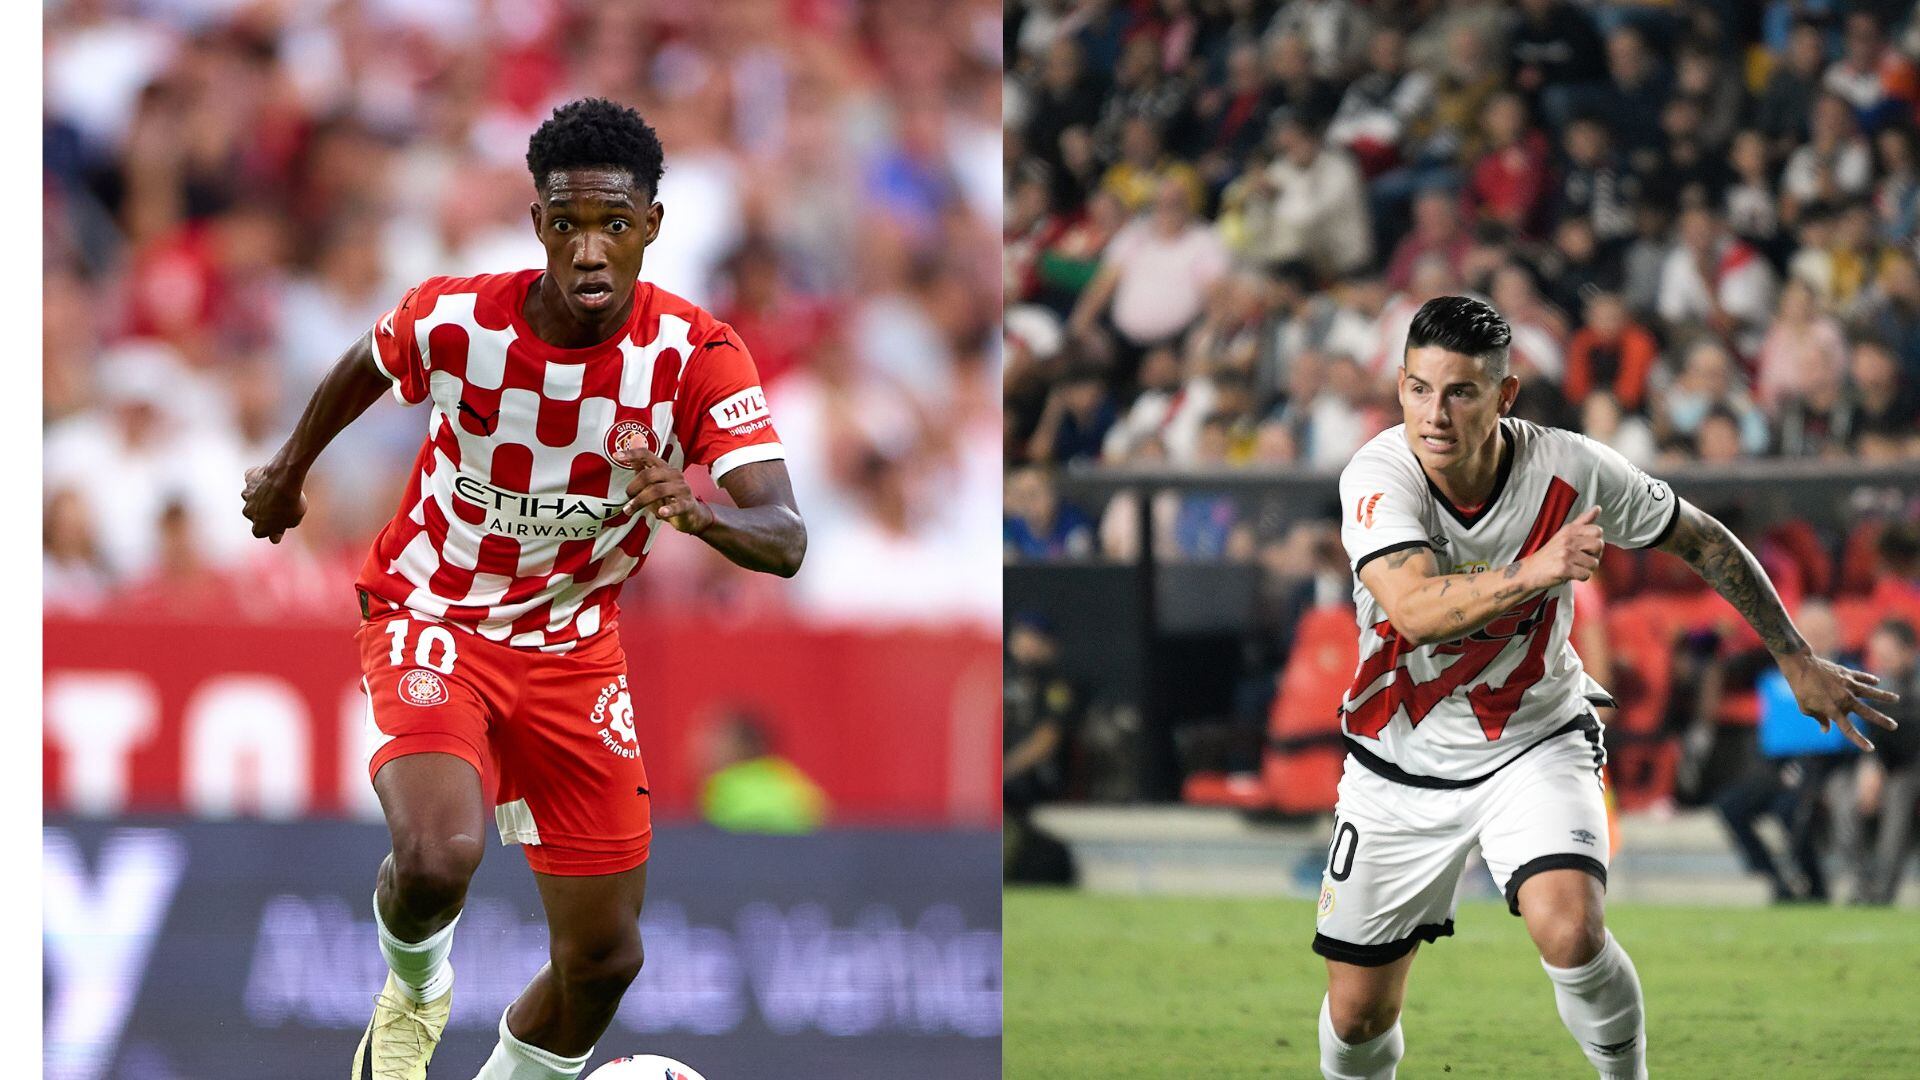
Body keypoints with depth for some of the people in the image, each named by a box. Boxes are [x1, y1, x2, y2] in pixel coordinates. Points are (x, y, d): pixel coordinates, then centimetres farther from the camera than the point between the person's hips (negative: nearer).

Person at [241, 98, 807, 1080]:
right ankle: (413, 989, 6)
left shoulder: (697, 357, -20)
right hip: (434, 620, -2)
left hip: (573, 648, 3)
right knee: (437, 860, -30)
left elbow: (785, 539, -30)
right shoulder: (454, 321, -19)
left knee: (603, 957, 4)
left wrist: (699, 511, -52)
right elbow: (366, 365, 7)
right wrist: (288, 469, 24)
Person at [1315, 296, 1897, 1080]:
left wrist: (1797, 661, 3)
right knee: (1359, 1012, 5)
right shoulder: (1378, 477, -23)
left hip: (1535, 743, -1)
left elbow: (1701, 540, -1)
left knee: (1571, 932, -28)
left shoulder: (1568, 470, -19)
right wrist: (1535, 572, -55)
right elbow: (1417, 611, -40)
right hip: (1403, 758, 1)